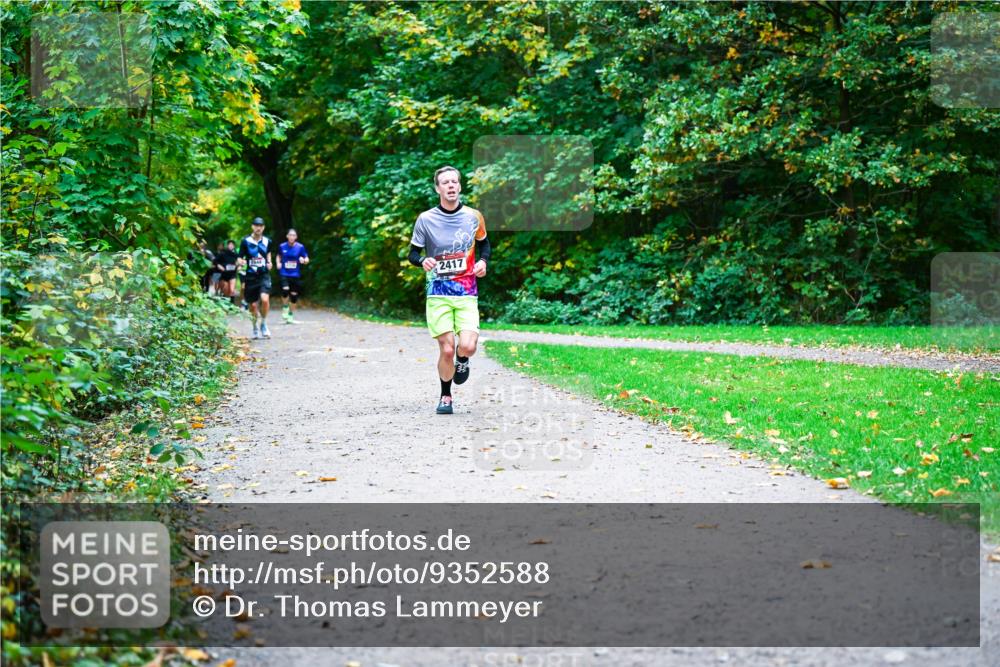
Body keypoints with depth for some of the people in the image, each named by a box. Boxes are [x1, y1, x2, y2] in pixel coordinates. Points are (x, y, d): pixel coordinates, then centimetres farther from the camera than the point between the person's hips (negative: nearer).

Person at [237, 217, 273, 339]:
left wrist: (269, 263, 7)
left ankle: (264, 324, -1)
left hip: (264, 275, 0)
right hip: (251, 277, 0)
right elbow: (240, 259, 0)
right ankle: (255, 328, 28)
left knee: (265, 299, -22)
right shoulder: (245, 241, -3)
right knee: (253, 305, 5)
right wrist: (242, 262, -22)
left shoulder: (267, 241, 4)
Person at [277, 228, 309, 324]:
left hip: (295, 275, 1)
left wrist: (304, 260, -19)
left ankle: (290, 317, 24)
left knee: (294, 295, 6)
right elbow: (279, 255, 20)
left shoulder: (300, 247, -3)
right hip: (284, 274, -1)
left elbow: (307, 260, 3)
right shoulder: (282, 246, 1)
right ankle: (285, 308, 3)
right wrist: (278, 263, 2)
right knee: (285, 290, -25)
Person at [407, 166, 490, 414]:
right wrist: (423, 260, -17)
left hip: (467, 293, 1)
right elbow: (413, 253, 5)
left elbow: (484, 244, 20)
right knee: (446, 349, -6)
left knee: (467, 346, -16)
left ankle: (462, 361, 22)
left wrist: (483, 261, -1)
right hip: (438, 293, -1)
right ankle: (445, 396, 18)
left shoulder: (473, 216, 3)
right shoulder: (425, 219, -2)